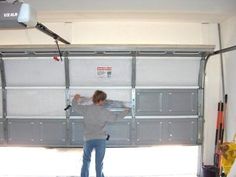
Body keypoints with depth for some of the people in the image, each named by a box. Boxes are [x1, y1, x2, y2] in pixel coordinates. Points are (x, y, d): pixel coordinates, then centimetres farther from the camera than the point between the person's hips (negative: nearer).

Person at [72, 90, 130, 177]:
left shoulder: (86, 109, -4)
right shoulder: (105, 112, -6)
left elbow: (75, 106, 10)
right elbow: (116, 117, 7)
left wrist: (75, 99, 33)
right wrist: (126, 111, 25)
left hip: (88, 139, 1)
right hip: (100, 139, -1)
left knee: (86, 160, 19)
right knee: (99, 162, 10)